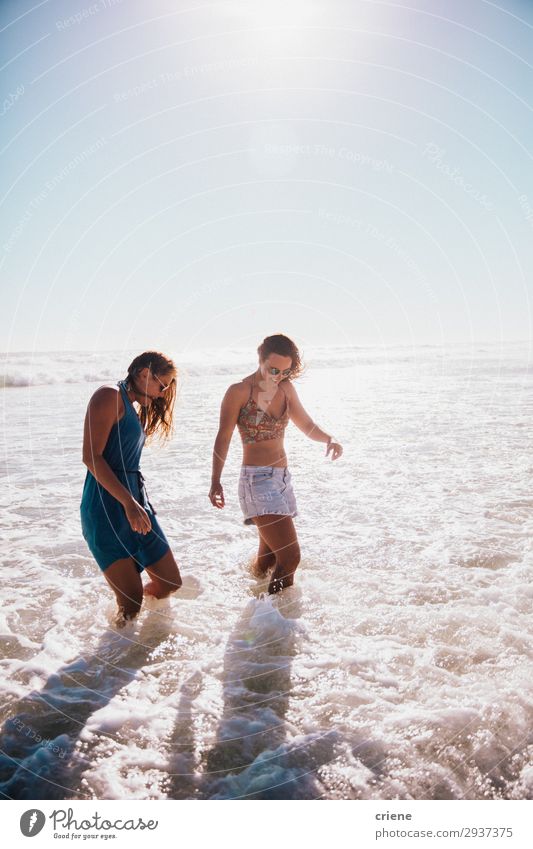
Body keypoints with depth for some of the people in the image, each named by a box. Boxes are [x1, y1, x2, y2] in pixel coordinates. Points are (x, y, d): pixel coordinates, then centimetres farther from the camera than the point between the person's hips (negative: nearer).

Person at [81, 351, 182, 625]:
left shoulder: (134, 408, 20)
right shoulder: (109, 396, -8)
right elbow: (91, 456, -18)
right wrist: (128, 503, -23)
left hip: (135, 501, 9)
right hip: (106, 506, -9)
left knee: (170, 583, 10)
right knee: (131, 605, -8)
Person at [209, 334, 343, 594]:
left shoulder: (286, 389, 9)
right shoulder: (239, 392, -8)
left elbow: (306, 424, 17)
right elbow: (223, 438, -7)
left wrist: (328, 439, -3)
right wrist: (215, 482, -14)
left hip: (282, 478, 7)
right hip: (257, 478, -7)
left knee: (268, 558, 16)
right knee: (290, 557, -15)